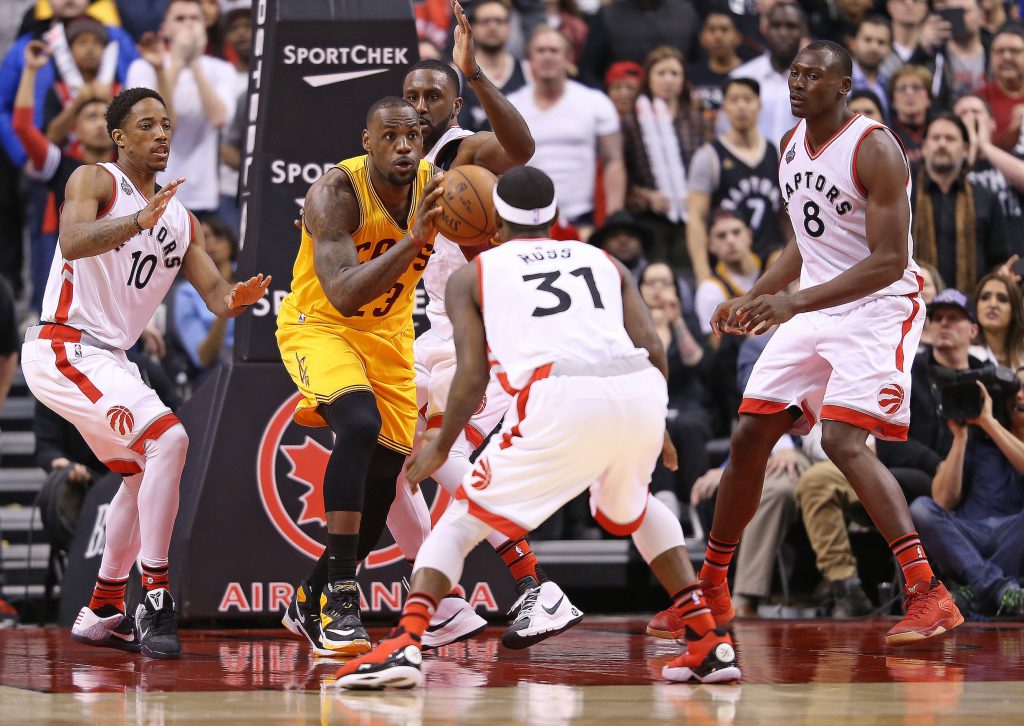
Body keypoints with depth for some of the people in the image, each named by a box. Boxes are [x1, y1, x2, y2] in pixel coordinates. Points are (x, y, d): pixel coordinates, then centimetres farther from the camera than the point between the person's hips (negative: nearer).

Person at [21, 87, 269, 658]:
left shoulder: (181, 221, 14)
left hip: (107, 358, 10)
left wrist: (236, 298, -16)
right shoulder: (95, 182, -8)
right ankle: (155, 599, -23)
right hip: (63, 348, -10)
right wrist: (138, 221, -43)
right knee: (168, 439, -23)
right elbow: (73, 243, -27)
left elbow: (215, 294, 8)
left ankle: (101, 613, 32)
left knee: (143, 473, 21)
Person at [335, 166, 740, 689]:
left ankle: (404, 644, -9)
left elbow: (473, 377, 11)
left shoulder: (472, 275, 21)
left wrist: (440, 446, 26)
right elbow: (654, 352, 18)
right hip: (641, 391, 4)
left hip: (561, 397, -4)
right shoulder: (604, 262, 30)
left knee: (461, 521, 12)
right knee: (631, 508, 34)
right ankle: (708, 641, 25)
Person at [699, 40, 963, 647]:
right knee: (750, 437, 7)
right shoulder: (793, 145, 8)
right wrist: (751, 299, 11)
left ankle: (931, 596, -25)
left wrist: (793, 303, -30)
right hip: (814, 308, 8)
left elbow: (889, 261, -23)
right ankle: (710, 591, 22)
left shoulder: (874, 150, -18)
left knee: (843, 441, -24)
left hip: (878, 308, -8)